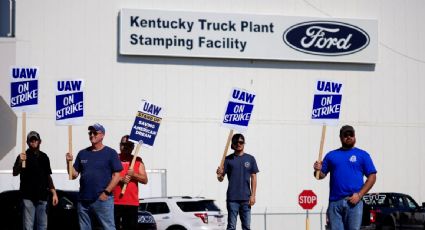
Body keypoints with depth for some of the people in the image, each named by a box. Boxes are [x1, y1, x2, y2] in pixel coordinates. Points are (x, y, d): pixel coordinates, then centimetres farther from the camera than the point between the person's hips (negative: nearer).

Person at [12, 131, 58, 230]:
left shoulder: (44, 157, 13)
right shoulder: (23, 156, -1)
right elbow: (15, 173, -14)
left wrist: (54, 193, 13)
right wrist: (20, 162, -32)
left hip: (42, 196, 4)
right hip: (28, 196, -4)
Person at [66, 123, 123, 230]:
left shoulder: (110, 153, 0)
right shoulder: (82, 153, 14)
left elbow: (116, 176, -4)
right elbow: (74, 175, 13)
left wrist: (106, 193, -13)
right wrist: (69, 162, -5)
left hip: (103, 200, -6)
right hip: (83, 200, 6)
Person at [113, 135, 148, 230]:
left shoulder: (137, 161, 13)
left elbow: (145, 180, 7)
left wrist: (134, 175, -11)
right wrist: (120, 179, -15)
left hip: (132, 203, 2)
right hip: (115, 201, -2)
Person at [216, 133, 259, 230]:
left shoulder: (250, 159, 7)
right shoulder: (228, 159, 4)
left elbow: (253, 178, 7)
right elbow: (221, 179, 3)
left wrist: (253, 195, -1)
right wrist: (219, 175, -21)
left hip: (246, 198, 1)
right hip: (232, 198, -1)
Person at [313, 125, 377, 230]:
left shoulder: (363, 155, 7)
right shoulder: (331, 155, 15)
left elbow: (372, 177, 2)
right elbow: (322, 175, 15)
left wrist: (359, 195, -9)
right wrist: (318, 170, -10)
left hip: (353, 201, -2)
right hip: (334, 202, 2)